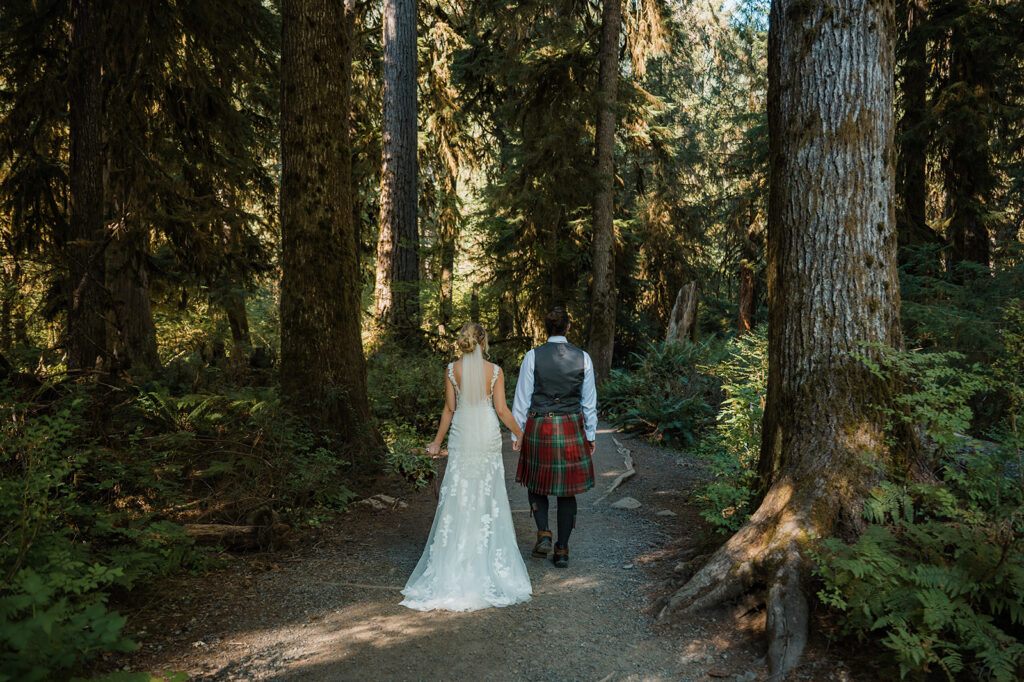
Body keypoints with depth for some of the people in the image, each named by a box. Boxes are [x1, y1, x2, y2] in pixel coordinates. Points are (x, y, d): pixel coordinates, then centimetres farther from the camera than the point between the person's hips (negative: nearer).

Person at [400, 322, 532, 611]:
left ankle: (456, 565, 9)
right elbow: (501, 409, -6)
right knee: (487, 494, 10)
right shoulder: (495, 371, -6)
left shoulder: (453, 369, -3)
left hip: (461, 436, 0)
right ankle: (488, 559, 16)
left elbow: (449, 409, -2)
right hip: (488, 436, 0)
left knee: (458, 493, 6)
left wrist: (437, 441, 8)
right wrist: (519, 433, 8)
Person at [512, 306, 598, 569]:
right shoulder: (583, 358, -3)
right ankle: (562, 550, 17)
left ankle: (543, 535, 5)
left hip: (538, 427, -1)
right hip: (571, 429, 1)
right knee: (567, 490, 11)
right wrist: (591, 435, 12)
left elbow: (522, 399, -4)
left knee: (536, 482, 20)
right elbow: (589, 402, 3)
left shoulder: (533, 356, -8)